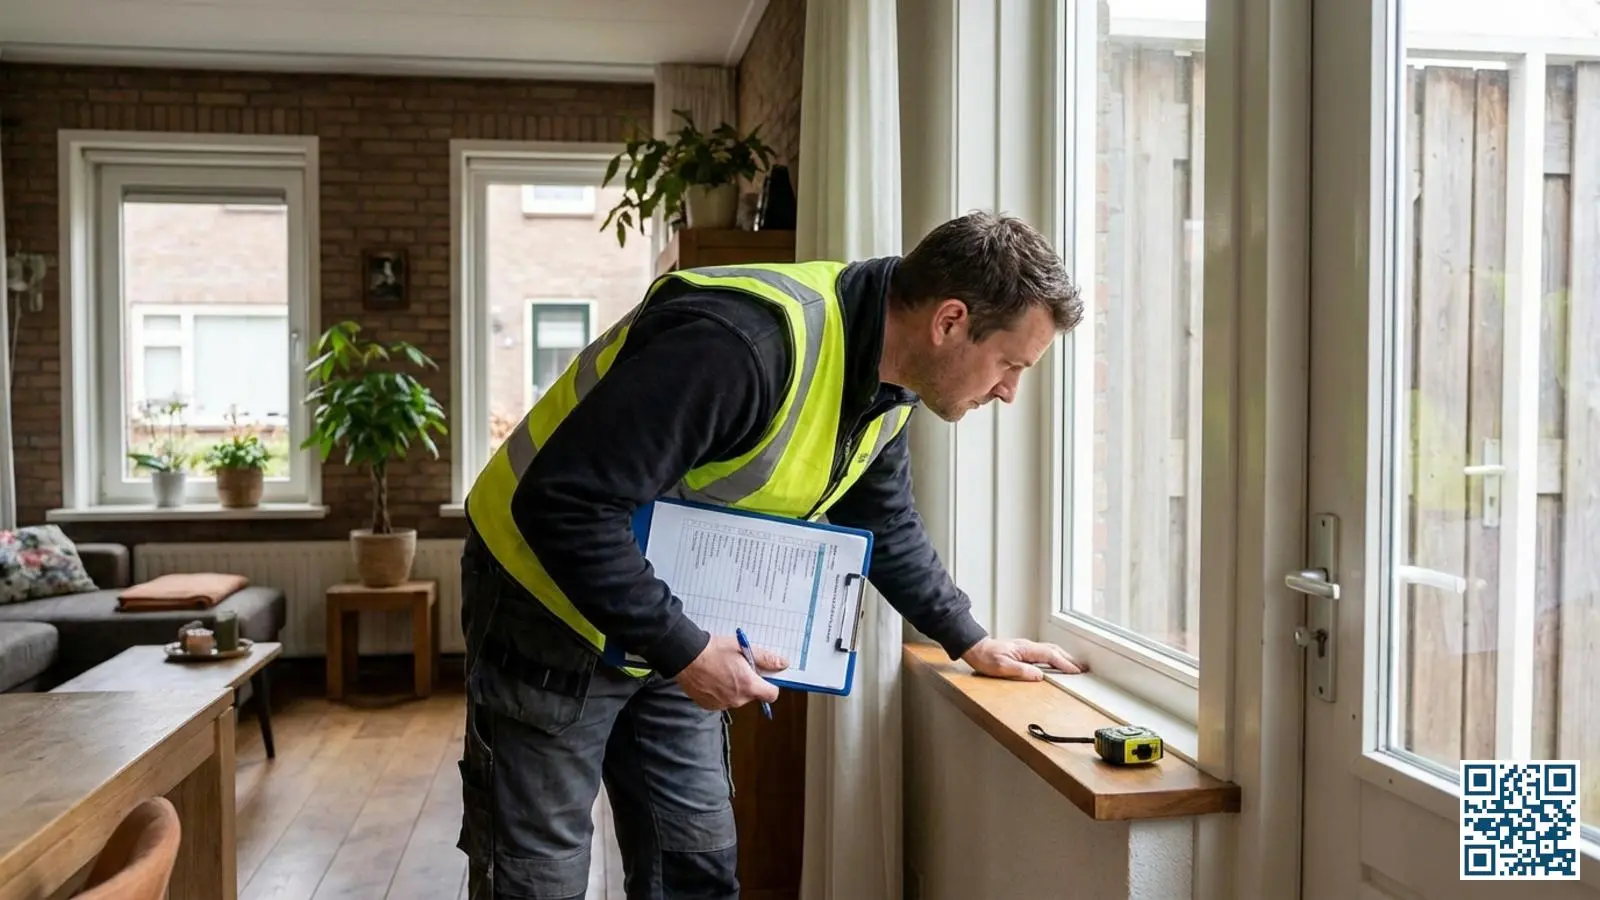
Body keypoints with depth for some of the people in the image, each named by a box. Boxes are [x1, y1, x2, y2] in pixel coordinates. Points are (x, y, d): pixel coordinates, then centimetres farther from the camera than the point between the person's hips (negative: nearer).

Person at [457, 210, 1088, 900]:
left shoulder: (888, 380, -3)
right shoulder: (746, 340, -35)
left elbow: (887, 526, 15)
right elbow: (565, 504, -34)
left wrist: (972, 642, 14)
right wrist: (683, 650, -28)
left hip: (676, 624, 8)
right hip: (553, 605, -7)